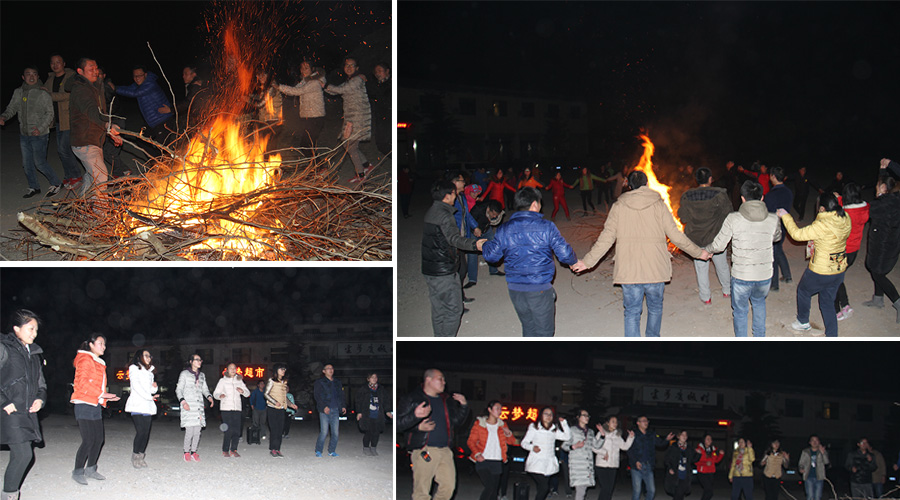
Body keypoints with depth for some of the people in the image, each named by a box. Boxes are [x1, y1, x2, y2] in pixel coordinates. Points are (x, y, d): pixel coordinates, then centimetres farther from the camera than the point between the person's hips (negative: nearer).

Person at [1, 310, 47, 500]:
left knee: (25, 455, 4)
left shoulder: (34, 353, 18)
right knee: (23, 454, -16)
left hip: (28, 413, 7)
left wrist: (40, 398, 7)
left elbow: (40, 382, 26)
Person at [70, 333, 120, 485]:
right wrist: (101, 394, -20)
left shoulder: (99, 363, 21)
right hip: (85, 405, -9)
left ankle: (90, 469, 19)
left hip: (96, 406, 9)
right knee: (88, 440, -11)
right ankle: (78, 472, 0)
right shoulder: (85, 360, -7)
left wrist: (107, 397, 10)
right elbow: (82, 383, -17)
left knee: (98, 439, 7)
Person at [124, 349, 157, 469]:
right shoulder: (134, 368, 4)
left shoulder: (149, 372, 25)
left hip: (148, 406, 7)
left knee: (146, 433, 0)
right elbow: (136, 385, -8)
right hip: (137, 405, -7)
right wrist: (149, 397, -13)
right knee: (140, 432, -14)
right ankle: (135, 458, -8)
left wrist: (155, 387, 1)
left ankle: (140, 457, 5)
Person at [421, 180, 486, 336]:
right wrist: (474, 244, -46)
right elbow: (453, 238, -33)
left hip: (429, 270, 9)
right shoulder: (443, 214, -18)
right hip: (445, 272, -9)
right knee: (453, 310, -2)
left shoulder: (429, 212, 12)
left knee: (438, 310, 17)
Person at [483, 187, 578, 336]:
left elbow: (491, 256, 6)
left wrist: (485, 245, 29)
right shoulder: (546, 227, -10)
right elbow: (565, 254, -10)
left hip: (515, 289, 4)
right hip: (540, 289, -4)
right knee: (543, 331, 6)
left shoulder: (504, 230, -1)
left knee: (529, 328, 20)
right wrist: (574, 261, 13)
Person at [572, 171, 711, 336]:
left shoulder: (619, 206, 2)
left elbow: (606, 238, 0)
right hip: (656, 269, 0)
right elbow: (675, 236, 0)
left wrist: (588, 261, 10)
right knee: (655, 308, 20)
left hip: (628, 271, 0)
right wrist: (698, 252, 13)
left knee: (632, 312, 6)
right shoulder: (658, 205, 0)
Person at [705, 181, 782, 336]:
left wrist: (707, 249, 16)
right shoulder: (773, 219, -6)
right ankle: (760, 336, 39)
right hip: (765, 275, 3)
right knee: (759, 303, 32)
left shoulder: (733, 219, -13)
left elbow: (718, 246, -6)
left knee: (740, 311, 17)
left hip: (741, 277, -3)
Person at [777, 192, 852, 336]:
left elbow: (797, 234, -21)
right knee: (828, 302, 21)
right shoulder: (845, 219, -9)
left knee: (803, 291, 24)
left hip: (820, 273, -6)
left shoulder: (822, 226, -30)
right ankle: (832, 335, 23)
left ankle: (803, 322, 43)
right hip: (840, 270, 6)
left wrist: (785, 216, -9)